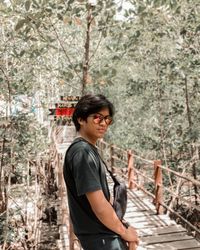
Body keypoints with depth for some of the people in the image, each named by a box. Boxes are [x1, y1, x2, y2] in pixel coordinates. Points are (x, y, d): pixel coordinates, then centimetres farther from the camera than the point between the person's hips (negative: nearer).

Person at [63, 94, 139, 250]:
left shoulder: (89, 149, 8)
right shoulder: (82, 152, -23)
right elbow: (99, 206, -25)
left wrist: (121, 228, 8)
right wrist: (124, 232, -11)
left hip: (102, 233, 9)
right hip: (101, 237, -9)